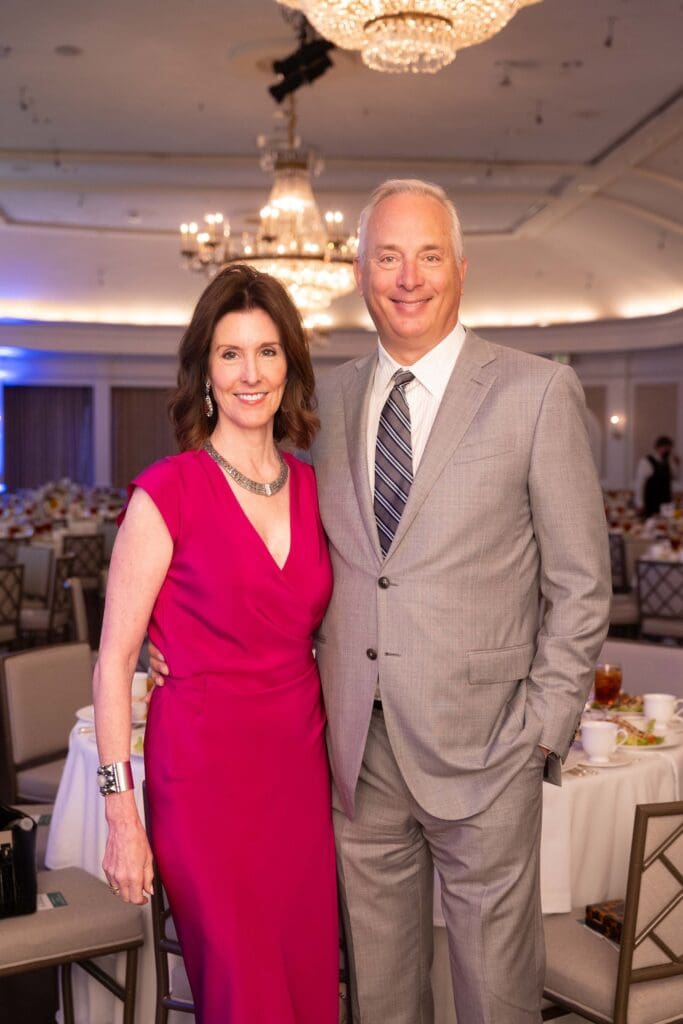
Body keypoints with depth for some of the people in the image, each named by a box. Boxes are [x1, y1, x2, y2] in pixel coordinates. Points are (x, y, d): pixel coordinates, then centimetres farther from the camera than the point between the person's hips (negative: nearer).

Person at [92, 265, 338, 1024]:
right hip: (207, 768, -5)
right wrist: (120, 812, -11)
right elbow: (114, 658, -9)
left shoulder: (310, 488, 6)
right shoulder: (168, 491, -11)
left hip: (301, 762, 5)